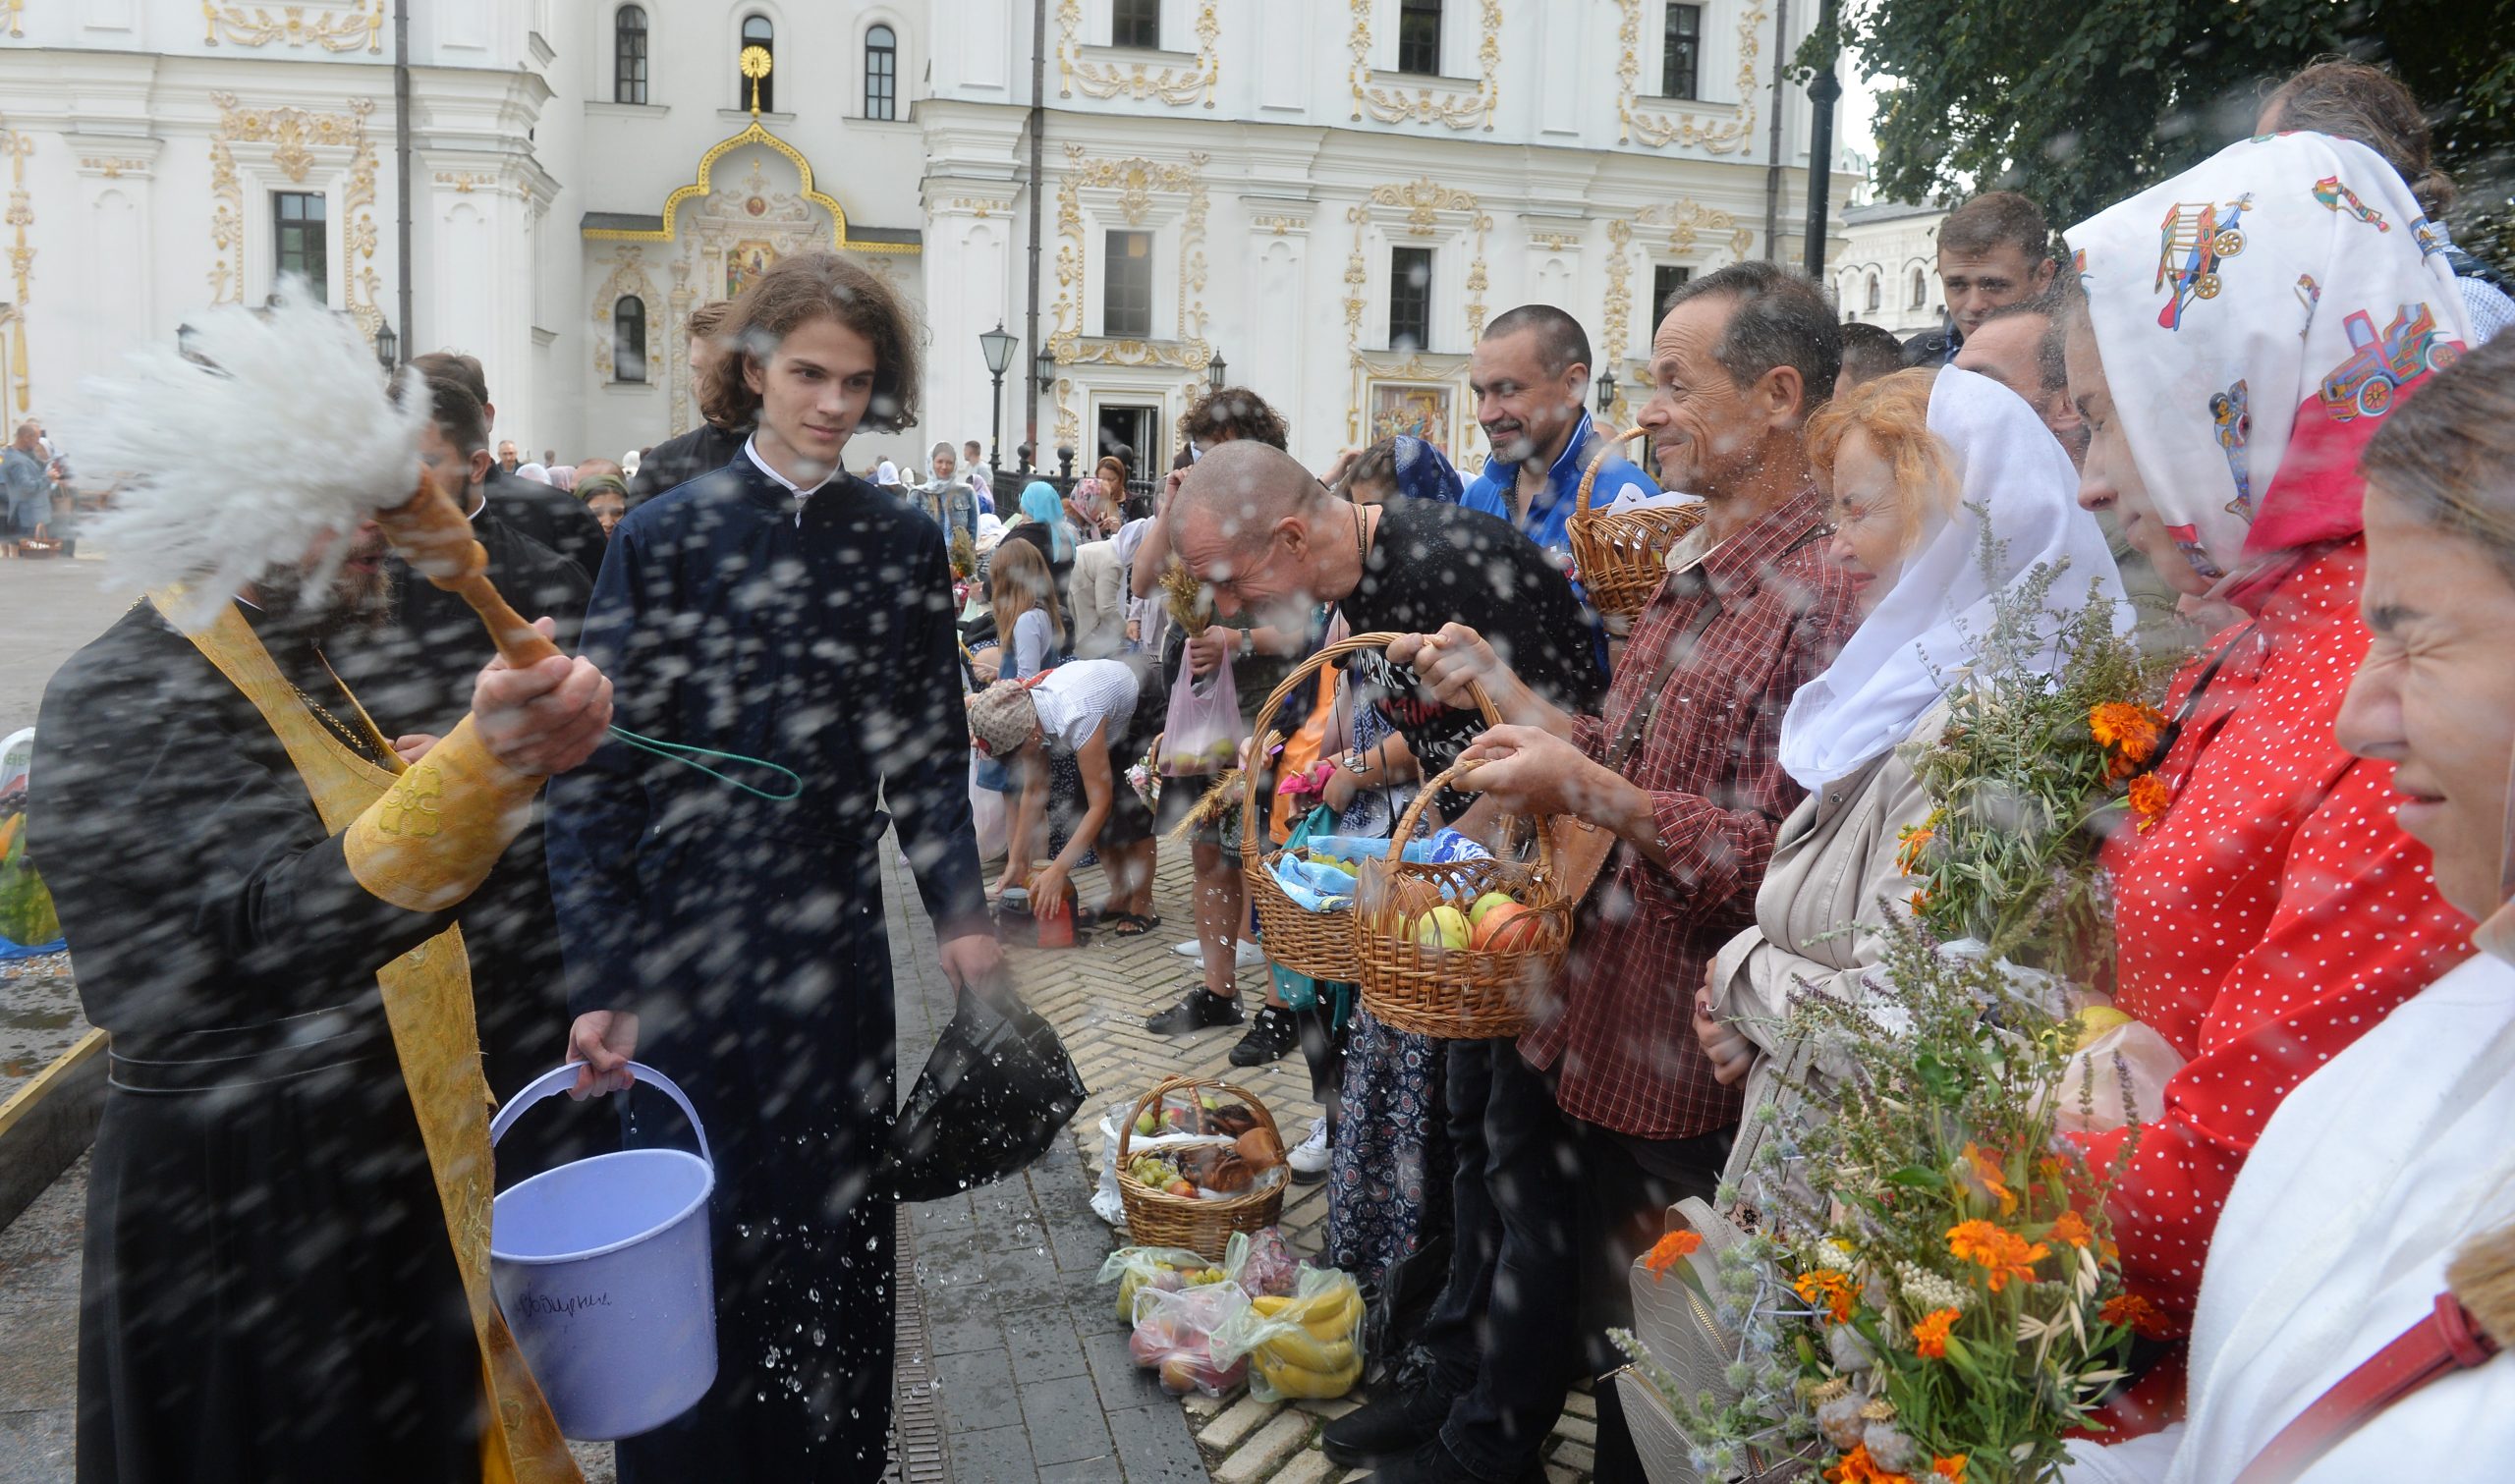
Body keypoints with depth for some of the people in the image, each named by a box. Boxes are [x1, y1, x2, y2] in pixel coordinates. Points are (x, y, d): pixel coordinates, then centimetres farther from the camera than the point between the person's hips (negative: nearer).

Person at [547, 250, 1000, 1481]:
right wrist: (599, 984, -11)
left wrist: (960, 911, -7)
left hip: (837, 962, 2)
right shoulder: (665, 536, -4)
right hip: (687, 956, -2)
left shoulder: (905, 546, 4)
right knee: (699, 1246, 9)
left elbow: (929, 754, 7)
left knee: (836, 1245, 12)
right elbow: (597, 776, -6)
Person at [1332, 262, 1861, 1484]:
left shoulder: (1821, 600, -22)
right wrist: (1501, 687, 9)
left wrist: (1588, 790, -27)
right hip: (1575, 1016, 9)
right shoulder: (1689, 568, 9)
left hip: (1672, 1063, -9)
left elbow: (1780, 858, -27)